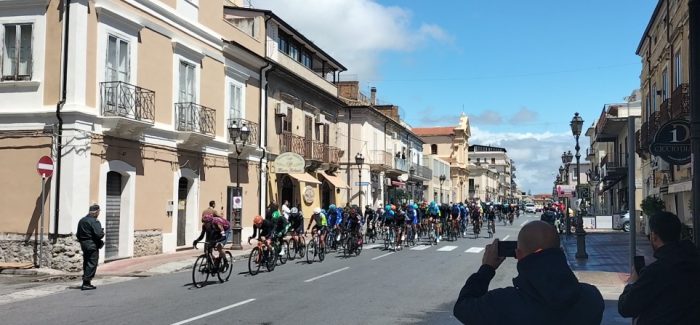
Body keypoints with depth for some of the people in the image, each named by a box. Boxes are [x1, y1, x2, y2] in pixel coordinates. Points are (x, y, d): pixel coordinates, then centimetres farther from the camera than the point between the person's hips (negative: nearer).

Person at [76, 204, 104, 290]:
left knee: (86, 263, 16)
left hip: (84, 244, 8)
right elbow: (99, 234, -22)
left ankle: (86, 282, 21)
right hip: (92, 245, -8)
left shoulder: (82, 220, 10)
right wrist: (103, 232, -2)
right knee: (92, 264, -3)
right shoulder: (95, 222, -15)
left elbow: (78, 234, 12)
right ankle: (86, 283, -6)